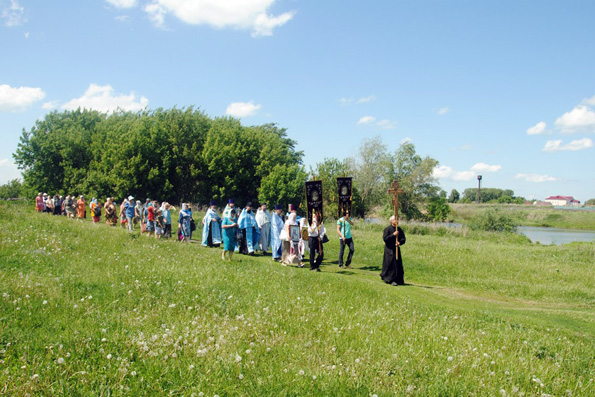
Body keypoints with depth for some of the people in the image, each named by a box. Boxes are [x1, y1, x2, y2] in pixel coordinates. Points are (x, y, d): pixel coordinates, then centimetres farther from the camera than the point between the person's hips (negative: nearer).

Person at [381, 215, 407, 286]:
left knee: (398, 264, 6)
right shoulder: (388, 229, -8)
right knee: (391, 264, -8)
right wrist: (393, 235, -22)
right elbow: (385, 238, -17)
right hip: (389, 249, -5)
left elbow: (403, 239, 6)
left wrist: (399, 242, -15)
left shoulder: (399, 229, 8)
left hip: (396, 248, 5)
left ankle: (399, 279, 20)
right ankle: (391, 280, -1)